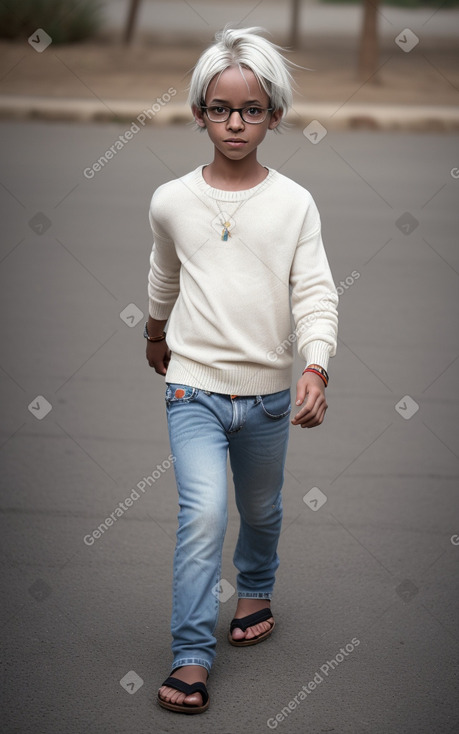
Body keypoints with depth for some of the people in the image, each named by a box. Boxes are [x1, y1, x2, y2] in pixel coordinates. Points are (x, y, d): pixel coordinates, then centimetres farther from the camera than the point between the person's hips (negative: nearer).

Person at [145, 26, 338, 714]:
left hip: (269, 390, 1)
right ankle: (191, 657, -9)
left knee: (262, 509, 20)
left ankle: (255, 589, 50)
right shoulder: (171, 201, -2)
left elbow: (315, 292, -9)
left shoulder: (294, 203, -5)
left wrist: (317, 368, -23)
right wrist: (156, 332, 32)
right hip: (195, 384, -1)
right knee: (204, 512, -17)